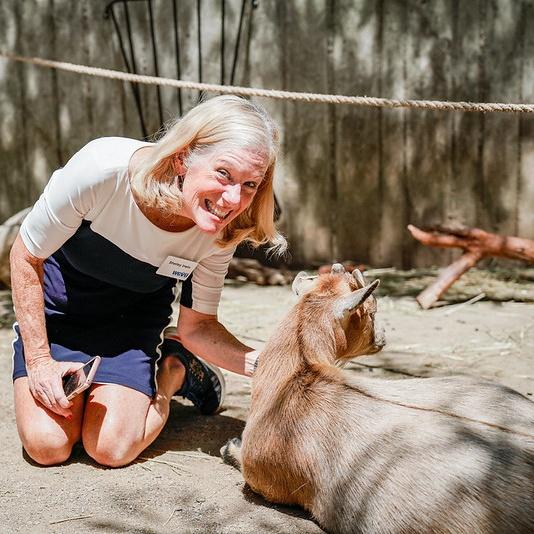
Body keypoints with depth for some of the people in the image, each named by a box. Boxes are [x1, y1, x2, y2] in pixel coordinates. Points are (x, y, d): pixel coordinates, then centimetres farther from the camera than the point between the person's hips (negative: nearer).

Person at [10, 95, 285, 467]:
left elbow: (197, 327, -12)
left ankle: (174, 369, 13)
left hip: (135, 311, 1)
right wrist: (39, 361, -19)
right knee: (47, 444, -14)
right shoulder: (102, 169, -36)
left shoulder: (222, 232, -25)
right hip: (59, 300, -1)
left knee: (112, 448, -14)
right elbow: (26, 258, -19)